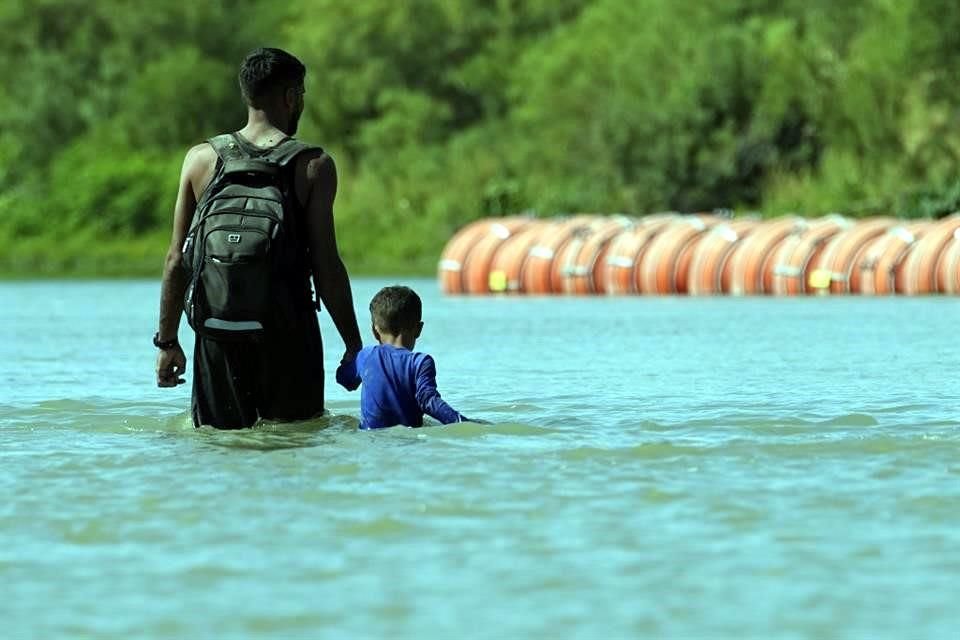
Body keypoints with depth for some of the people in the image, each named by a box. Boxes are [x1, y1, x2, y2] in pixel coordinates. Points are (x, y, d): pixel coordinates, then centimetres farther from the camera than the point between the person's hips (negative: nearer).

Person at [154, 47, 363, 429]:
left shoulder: (201, 160, 3)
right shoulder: (314, 166, -4)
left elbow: (177, 260, 3)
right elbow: (326, 266, -6)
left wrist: (167, 341, 9)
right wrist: (353, 345, 1)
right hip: (290, 335, -2)